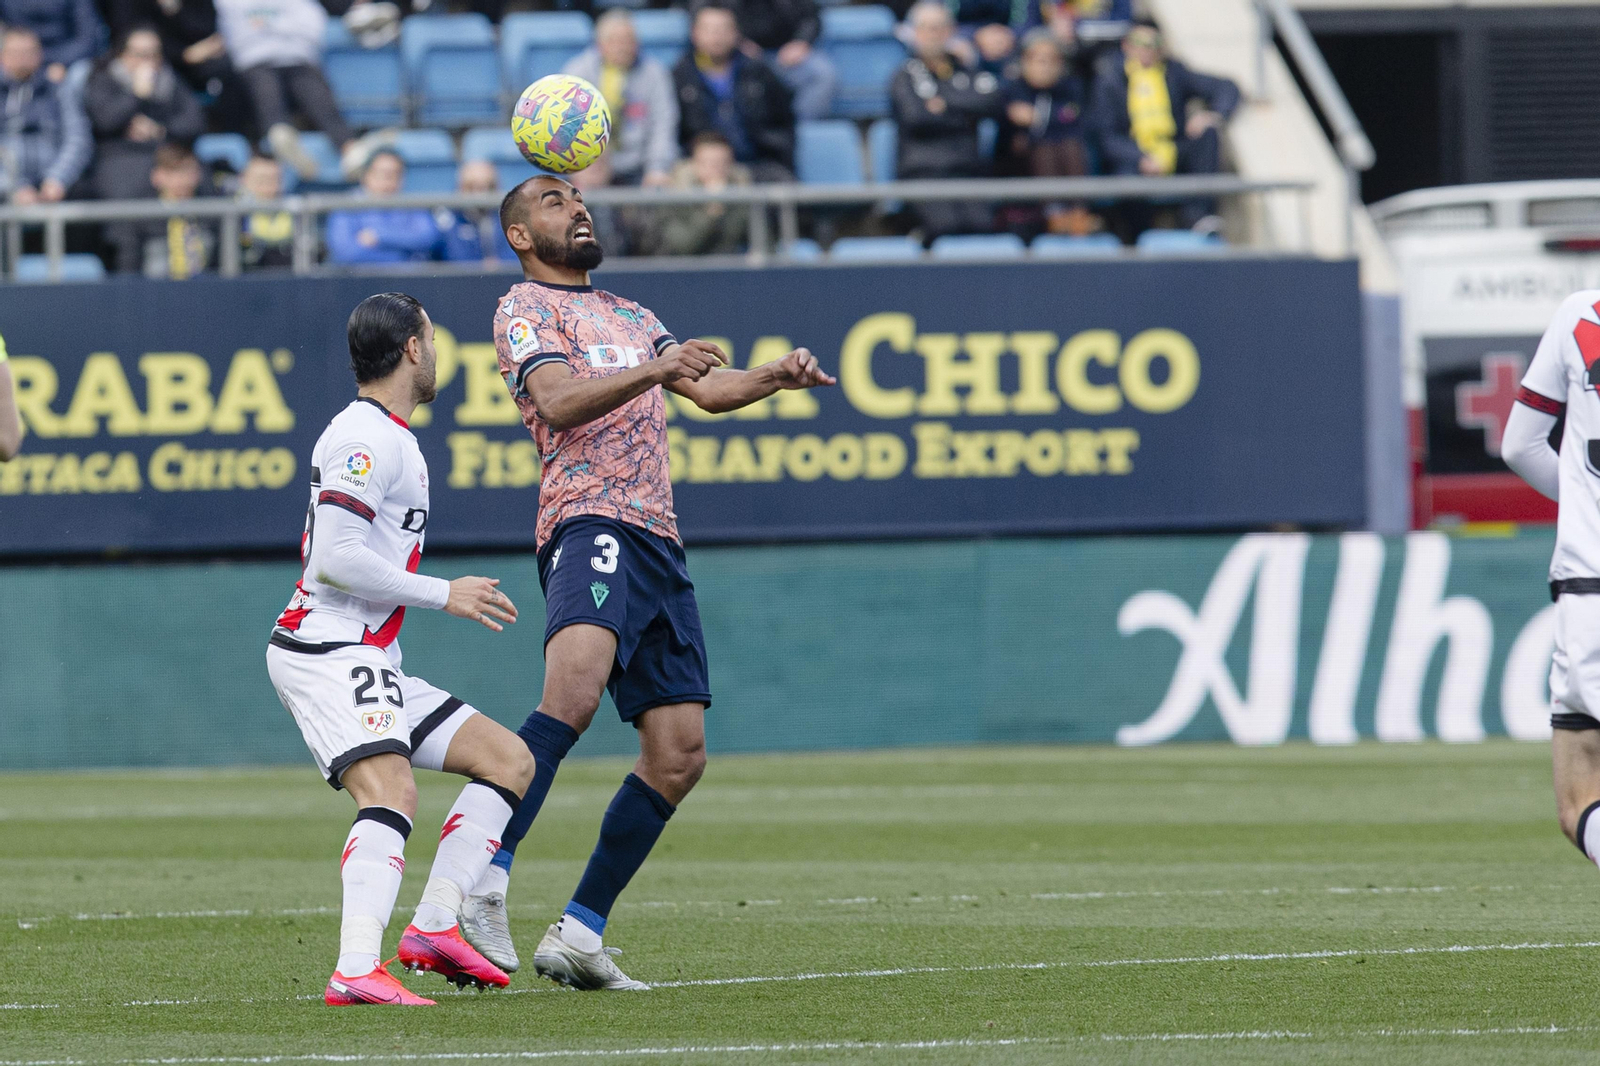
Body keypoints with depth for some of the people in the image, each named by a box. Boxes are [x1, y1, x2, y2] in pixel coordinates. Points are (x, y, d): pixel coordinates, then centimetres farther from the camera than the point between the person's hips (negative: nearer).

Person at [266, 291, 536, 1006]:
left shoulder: (388, 436, 21)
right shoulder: (370, 436, -12)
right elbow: (335, 557, -21)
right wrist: (442, 594, -13)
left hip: (371, 662, 10)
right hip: (327, 650, -10)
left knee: (509, 760, 9)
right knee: (391, 793, -30)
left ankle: (433, 927, 1)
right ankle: (356, 972, -43)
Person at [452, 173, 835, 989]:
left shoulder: (630, 316, 30)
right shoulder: (524, 309, 6)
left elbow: (709, 391, 27)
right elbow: (559, 402, -11)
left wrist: (775, 377, 7)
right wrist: (653, 370, -26)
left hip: (658, 540, 8)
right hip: (590, 522, -8)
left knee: (678, 756, 2)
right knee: (573, 691, -33)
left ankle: (577, 935, 7)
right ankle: (484, 884, -40)